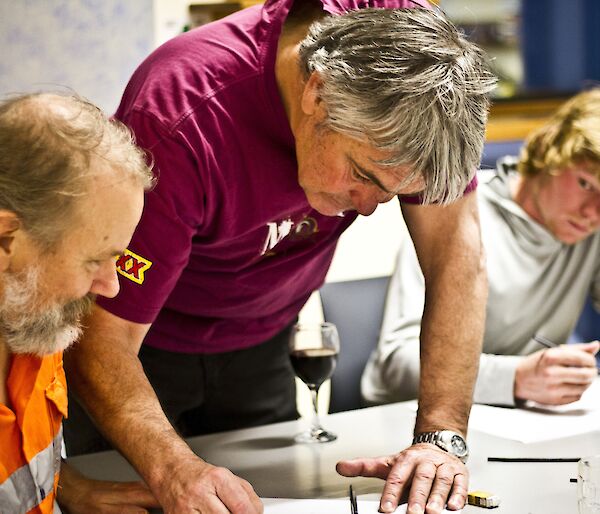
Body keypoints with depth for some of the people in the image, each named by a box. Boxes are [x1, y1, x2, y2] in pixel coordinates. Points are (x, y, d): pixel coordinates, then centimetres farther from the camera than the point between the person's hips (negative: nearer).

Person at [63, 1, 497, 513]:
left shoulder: (404, 53, -26)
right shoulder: (183, 121, -39)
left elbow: (456, 251, -22)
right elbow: (101, 341, -35)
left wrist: (440, 436, -30)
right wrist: (176, 470, -51)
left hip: (259, 338, 4)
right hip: (146, 340, -3)